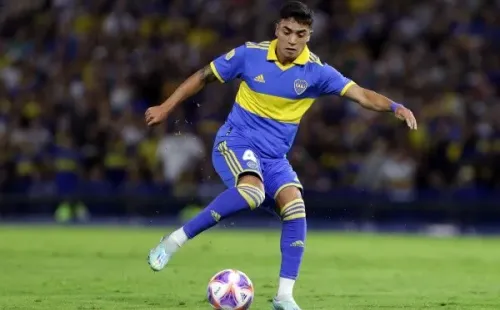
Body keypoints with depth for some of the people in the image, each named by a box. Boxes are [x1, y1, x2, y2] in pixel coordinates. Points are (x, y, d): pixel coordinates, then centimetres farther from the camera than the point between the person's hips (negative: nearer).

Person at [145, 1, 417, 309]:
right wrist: (166, 107, 6)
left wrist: (395, 107, -32)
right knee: (252, 191, -34)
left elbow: (361, 94, -14)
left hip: (274, 156, 4)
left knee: (295, 206, -18)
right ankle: (175, 240, -25)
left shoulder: (316, 71, -7)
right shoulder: (250, 54, -10)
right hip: (236, 141, -4)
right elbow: (204, 77, 3)